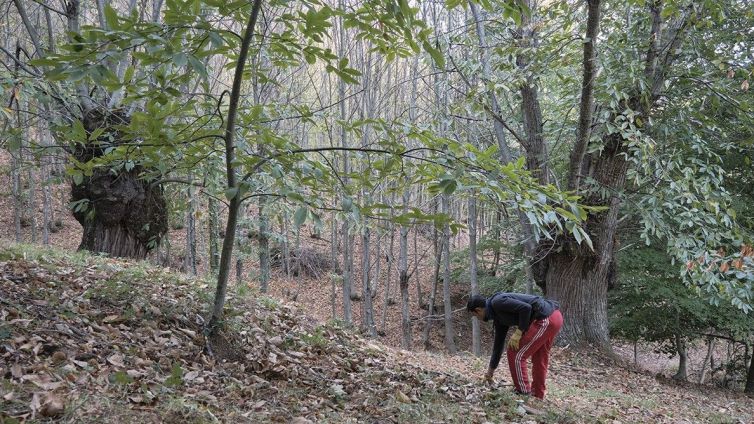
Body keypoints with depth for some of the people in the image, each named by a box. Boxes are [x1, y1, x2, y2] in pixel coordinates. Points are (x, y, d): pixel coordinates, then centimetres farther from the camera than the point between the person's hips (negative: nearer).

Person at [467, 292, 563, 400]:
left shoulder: (497, 302, -9)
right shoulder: (498, 317, 21)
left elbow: (526, 308, -19)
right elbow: (498, 343, 28)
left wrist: (518, 332, -11)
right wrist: (490, 370, 34)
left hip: (546, 319, -10)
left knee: (516, 354, -1)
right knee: (539, 359, 22)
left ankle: (524, 394, 6)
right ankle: (537, 396, 32)